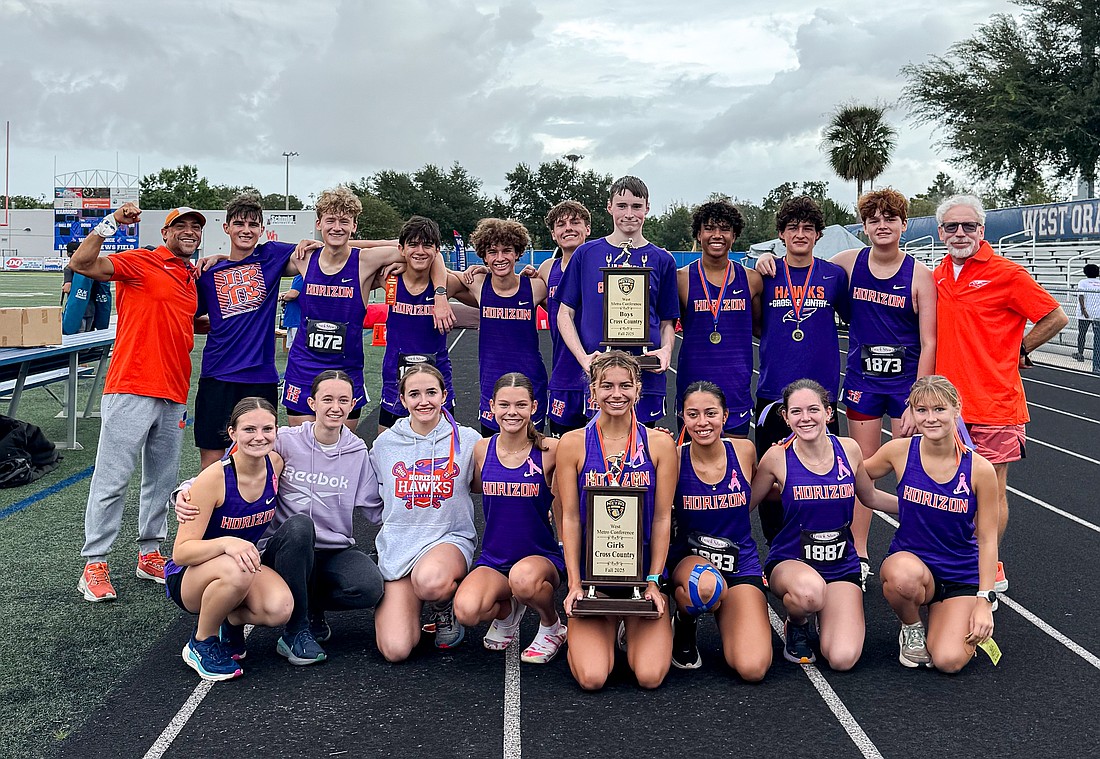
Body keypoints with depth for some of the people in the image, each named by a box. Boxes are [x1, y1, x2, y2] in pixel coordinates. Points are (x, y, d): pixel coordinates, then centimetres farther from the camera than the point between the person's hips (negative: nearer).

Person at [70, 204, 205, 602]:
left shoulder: (193, 275, 17)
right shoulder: (142, 261, -4)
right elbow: (82, 264, -17)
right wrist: (111, 223, -24)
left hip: (174, 394, 7)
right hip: (132, 389, -7)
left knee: (162, 479, 14)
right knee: (113, 477, -4)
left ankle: (150, 554, 25)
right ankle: (94, 564, 3)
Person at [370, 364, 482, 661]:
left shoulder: (467, 440, 1)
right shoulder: (385, 444, 6)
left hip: (450, 539, -1)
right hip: (397, 547, 1)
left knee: (429, 580, -40)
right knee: (395, 650, -18)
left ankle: (444, 605, -2)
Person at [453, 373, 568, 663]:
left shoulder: (549, 450, -9)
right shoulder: (482, 450, 2)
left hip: (542, 557, -2)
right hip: (493, 560, 3)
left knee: (524, 578, -39)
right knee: (466, 612, -28)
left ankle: (552, 627, -2)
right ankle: (507, 609, 11)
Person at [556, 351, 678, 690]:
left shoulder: (660, 444, 0)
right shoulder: (573, 444, -2)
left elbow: (662, 518, 0)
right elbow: (570, 518, -2)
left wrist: (653, 581, -6)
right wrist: (574, 583, -7)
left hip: (643, 571, 1)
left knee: (650, 676, -15)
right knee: (591, 678, -16)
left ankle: (632, 629, 19)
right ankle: (607, 628, 17)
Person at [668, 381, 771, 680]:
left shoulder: (744, 451, -3)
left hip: (740, 563, 1)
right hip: (688, 559, -1)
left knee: (753, 669, -19)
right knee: (708, 584, -41)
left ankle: (725, 619, 16)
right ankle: (683, 625, -3)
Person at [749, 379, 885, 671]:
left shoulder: (848, 450, -4)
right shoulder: (778, 457, -11)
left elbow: (870, 498, 15)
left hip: (841, 565, 2)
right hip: (790, 563, -2)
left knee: (843, 659, -19)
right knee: (809, 590, -41)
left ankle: (823, 620, 18)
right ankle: (797, 625, -2)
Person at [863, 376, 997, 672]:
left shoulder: (979, 469, -12)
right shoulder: (900, 452, -9)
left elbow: (987, 539, -5)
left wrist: (984, 601, -9)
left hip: (961, 577, 0)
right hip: (908, 562, 0)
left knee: (949, 661, -20)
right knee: (904, 576, -38)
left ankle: (963, 624, 18)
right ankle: (912, 629, -2)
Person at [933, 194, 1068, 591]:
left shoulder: (1006, 273, -8)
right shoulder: (938, 276, 10)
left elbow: (1056, 317, -2)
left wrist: (1017, 350, 2)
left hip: (994, 404, -6)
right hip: (950, 402, 6)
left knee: (991, 491, 3)